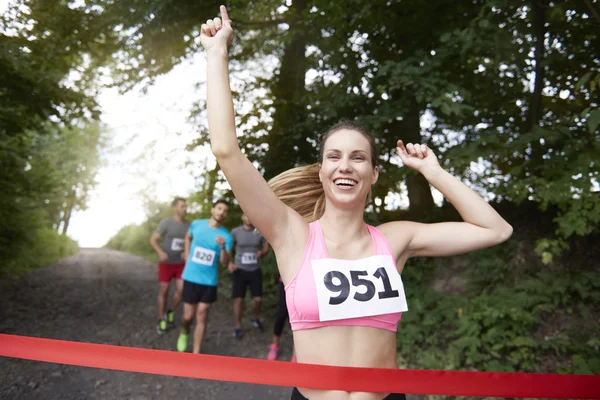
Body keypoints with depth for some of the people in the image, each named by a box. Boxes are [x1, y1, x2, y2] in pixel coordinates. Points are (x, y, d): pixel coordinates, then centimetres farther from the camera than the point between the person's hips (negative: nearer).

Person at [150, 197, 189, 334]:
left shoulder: (188, 225, 0)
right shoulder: (166, 223, -12)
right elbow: (153, 240, -11)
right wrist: (160, 252, -29)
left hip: (181, 264, 3)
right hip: (166, 264, -3)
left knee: (181, 290, -8)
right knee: (163, 292, 4)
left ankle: (170, 313, 18)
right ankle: (161, 321, 20)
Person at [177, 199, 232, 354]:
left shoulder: (226, 236, -9)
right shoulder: (196, 224, -4)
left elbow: (225, 263, -16)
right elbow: (188, 237, 19)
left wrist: (223, 247, -34)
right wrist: (187, 257, 11)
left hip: (209, 281, -1)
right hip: (191, 277, 1)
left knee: (201, 316, 4)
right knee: (188, 315, 6)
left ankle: (196, 353, 15)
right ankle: (184, 333, 40)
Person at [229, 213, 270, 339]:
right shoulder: (235, 232, -7)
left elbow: (266, 247, 9)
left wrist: (261, 252, -13)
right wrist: (229, 263, -17)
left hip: (255, 270, 2)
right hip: (240, 270, -2)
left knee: (258, 298, 6)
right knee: (239, 299, 0)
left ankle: (254, 318, 35)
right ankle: (237, 327, 15)